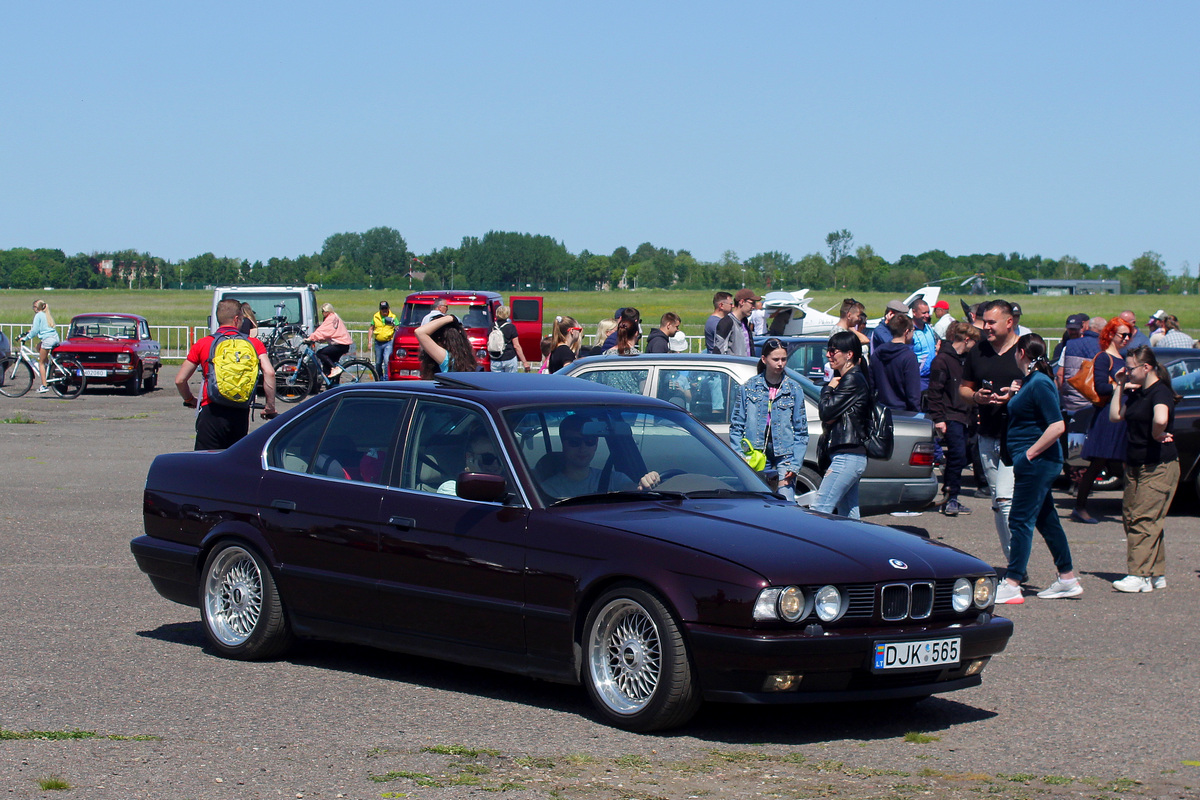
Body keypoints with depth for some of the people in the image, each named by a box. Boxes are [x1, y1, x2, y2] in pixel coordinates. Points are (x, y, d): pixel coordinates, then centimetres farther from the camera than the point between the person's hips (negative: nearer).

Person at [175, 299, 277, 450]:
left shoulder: (202, 344, 6)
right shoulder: (254, 344, 7)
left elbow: (180, 380, 7)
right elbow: (269, 373, -7)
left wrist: (190, 400, 25)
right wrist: (270, 406, 2)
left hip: (212, 411, -2)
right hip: (240, 413, 2)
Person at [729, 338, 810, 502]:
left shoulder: (794, 389, 6)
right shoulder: (749, 388, 6)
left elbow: (801, 432, 6)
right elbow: (736, 426, 8)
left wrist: (795, 465, -4)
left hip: (784, 455, -1)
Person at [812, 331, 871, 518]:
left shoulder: (853, 380, -12)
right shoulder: (843, 378, 19)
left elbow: (826, 411, -15)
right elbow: (828, 418, 16)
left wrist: (828, 389, 2)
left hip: (846, 458, -10)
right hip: (850, 456, 10)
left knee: (819, 511, -14)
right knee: (850, 517, 10)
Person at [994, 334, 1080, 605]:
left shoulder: (1039, 384, -17)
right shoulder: (1031, 382, 14)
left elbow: (1057, 426, -24)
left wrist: (1030, 453, -20)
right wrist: (1013, 397, 14)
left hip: (1036, 462, -10)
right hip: (1035, 463, 10)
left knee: (1021, 520, -8)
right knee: (1047, 520, 14)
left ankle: (1011, 585, -8)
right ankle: (1068, 579, 20)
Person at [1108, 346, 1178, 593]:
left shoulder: (1160, 392, -16)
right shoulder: (1136, 392, 13)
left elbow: (1161, 419, -35)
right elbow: (1115, 416, 14)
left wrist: (1157, 435, -18)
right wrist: (1118, 387, 10)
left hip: (1159, 467, -9)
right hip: (1135, 466, 9)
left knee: (1144, 519, -14)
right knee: (1130, 517, 8)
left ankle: (1140, 576, -16)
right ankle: (1157, 574, 13)